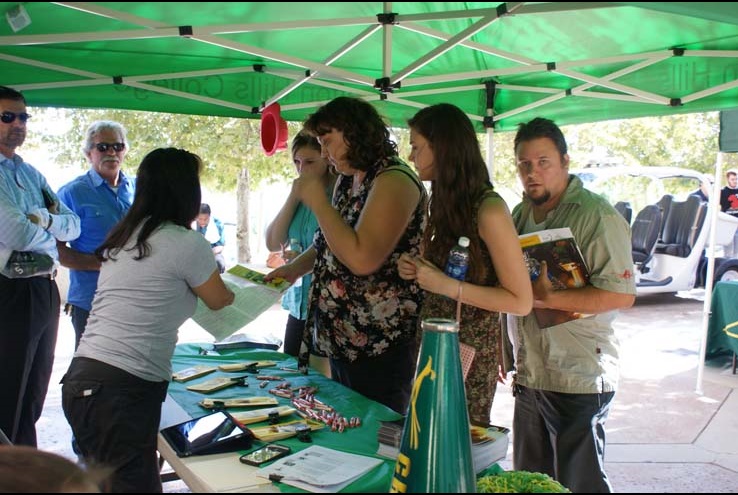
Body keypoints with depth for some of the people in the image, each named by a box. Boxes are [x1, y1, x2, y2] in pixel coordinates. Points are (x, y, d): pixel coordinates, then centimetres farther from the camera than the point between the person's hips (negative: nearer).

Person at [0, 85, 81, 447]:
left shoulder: (30, 174, 15)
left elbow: (73, 226, 8)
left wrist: (45, 219, -11)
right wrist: (50, 227, -1)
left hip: (45, 291, 8)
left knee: (34, 395, 18)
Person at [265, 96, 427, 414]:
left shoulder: (393, 180, -17)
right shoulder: (347, 179, 11)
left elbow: (362, 258, -28)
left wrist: (316, 198, -20)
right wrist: (296, 267, 7)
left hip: (380, 346, -9)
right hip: (341, 336, 9)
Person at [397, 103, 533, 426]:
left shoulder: (489, 210, -15)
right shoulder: (444, 202, 10)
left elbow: (521, 302, -15)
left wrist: (447, 286, -21)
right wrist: (416, 271, 3)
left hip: (471, 355, -7)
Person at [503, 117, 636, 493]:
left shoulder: (596, 216, -14)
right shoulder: (520, 215, 11)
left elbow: (622, 295, -20)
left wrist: (549, 298, -26)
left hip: (579, 380, -7)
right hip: (528, 377, 8)